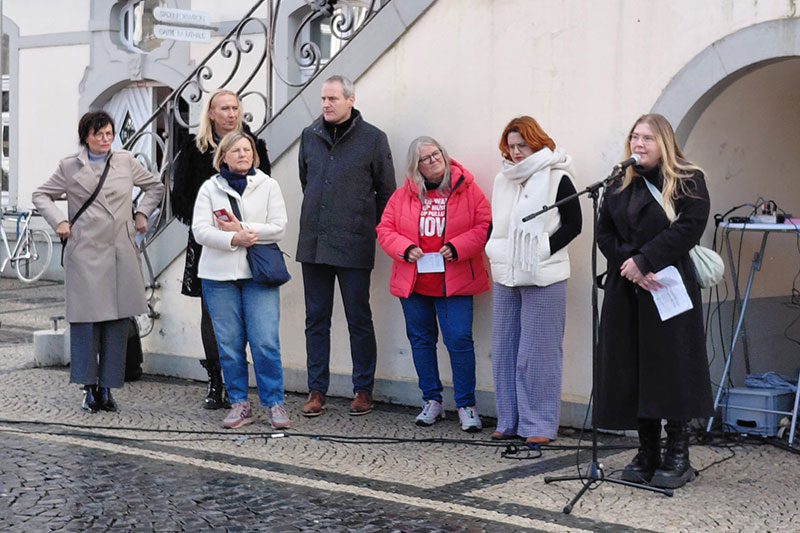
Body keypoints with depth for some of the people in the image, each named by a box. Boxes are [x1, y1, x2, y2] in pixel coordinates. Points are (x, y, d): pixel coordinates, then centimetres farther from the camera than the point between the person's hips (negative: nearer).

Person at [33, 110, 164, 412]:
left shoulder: (126, 162, 11)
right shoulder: (69, 167, 6)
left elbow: (155, 187, 24)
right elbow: (41, 195, 15)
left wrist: (142, 213, 11)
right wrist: (58, 220, 0)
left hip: (120, 254, 2)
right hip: (85, 254, -2)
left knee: (118, 321, 1)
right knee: (85, 319, -4)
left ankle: (107, 387, 10)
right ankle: (89, 387, 7)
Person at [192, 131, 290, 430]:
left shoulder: (268, 185, 9)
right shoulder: (210, 188, 9)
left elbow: (279, 227, -1)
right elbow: (200, 230, -2)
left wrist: (243, 229, -10)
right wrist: (233, 239, -16)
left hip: (259, 273, -1)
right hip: (219, 274, 1)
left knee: (266, 342, -8)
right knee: (229, 343, 3)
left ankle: (274, 403, 3)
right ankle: (239, 404, 13)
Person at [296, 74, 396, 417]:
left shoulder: (373, 138, -3)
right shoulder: (310, 136, 9)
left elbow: (387, 191, 3)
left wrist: (368, 227, 4)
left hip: (354, 247, -4)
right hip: (313, 243, 4)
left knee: (359, 319, 3)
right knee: (316, 319, 8)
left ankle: (363, 390, 14)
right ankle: (316, 391, 15)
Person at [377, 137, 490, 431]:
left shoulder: (468, 190, 0)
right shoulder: (402, 195, 6)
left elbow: (485, 227, -3)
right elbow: (385, 229, 7)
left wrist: (457, 247, -16)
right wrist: (405, 249, -10)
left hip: (454, 283, -3)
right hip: (413, 282, 3)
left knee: (459, 339, -8)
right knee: (421, 339, 11)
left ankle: (466, 405, 4)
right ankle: (432, 401, 24)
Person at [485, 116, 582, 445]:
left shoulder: (557, 179, -3)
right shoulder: (503, 180, 15)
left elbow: (573, 224, -4)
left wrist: (543, 251, -12)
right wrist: (494, 254, 7)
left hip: (543, 278, -6)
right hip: (505, 276, 6)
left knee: (538, 352, -4)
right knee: (504, 350, 9)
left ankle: (539, 425, 3)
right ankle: (508, 421, 19)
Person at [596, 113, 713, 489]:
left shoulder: (689, 182, 0)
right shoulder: (619, 187, 14)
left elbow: (688, 229, -12)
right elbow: (604, 234, 8)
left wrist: (644, 260, -17)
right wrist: (629, 267, -9)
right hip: (626, 292, 5)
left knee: (670, 369, -4)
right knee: (632, 371, 4)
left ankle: (678, 458, 4)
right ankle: (647, 454, 14)